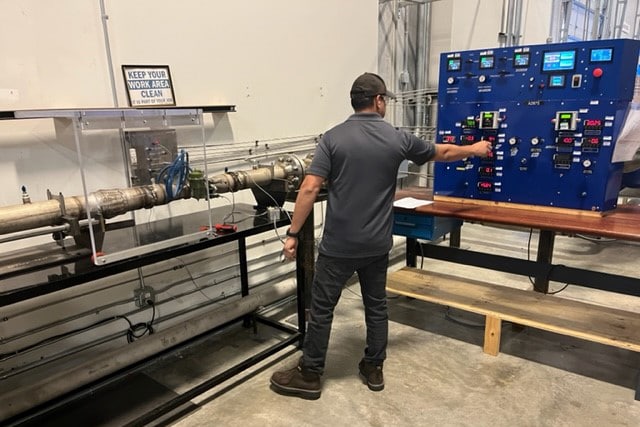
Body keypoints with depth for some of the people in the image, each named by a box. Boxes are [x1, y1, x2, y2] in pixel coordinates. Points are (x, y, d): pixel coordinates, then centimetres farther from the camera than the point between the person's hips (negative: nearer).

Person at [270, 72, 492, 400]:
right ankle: (374, 369, 32)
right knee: (376, 305, 18)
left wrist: (293, 234, -8)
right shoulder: (397, 139, 0)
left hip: (338, 245, -2)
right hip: (376, 245, 3)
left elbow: (310, 189, -14)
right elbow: (442, 153, 16)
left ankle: (309, 376, 20)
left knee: (321, 308, 8)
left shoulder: (333, 138, -7)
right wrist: (474, 150, 35)